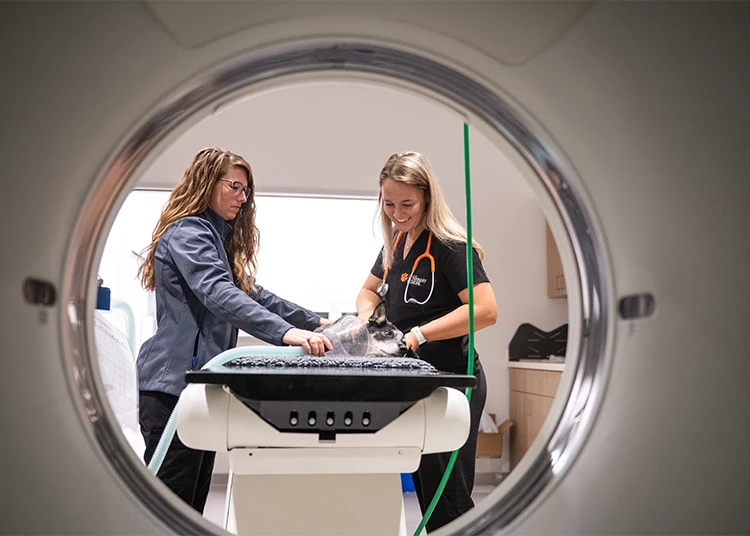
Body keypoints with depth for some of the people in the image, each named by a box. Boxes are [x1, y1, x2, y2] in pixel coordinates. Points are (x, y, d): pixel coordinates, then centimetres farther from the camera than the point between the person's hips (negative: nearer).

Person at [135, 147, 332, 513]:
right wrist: (286, 332, -40)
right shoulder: (187, 233, -11)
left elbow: (252, 294, 21)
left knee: (193, 503, 11)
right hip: (175, 382, -10)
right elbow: (218, 294, -28)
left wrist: (316, 322, 17)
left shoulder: (217, 236, 20)